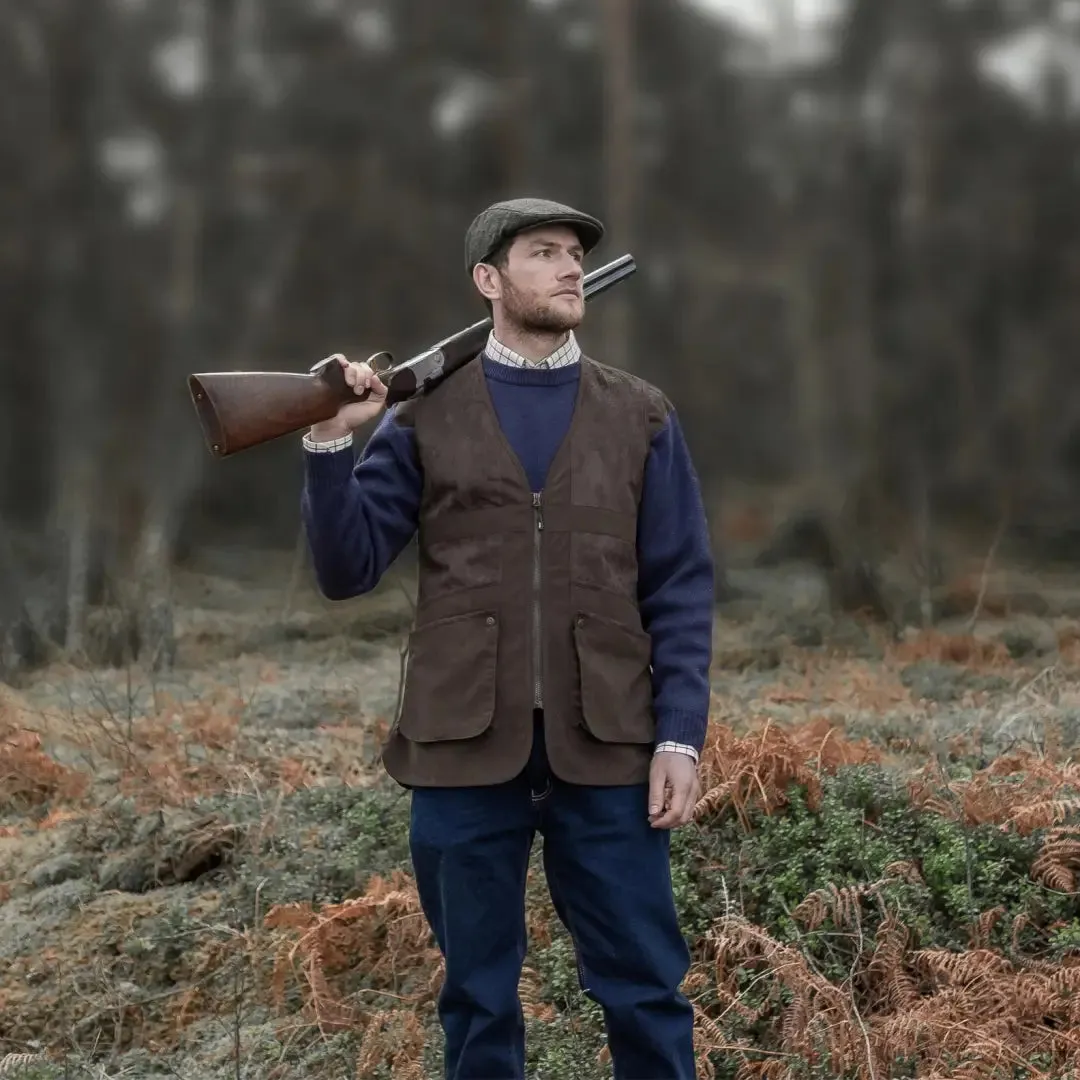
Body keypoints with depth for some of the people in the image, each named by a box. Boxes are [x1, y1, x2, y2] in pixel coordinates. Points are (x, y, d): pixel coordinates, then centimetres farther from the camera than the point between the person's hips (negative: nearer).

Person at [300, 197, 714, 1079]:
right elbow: (347, 571, 1)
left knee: (644, 992, 4)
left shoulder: (642, 417, 8)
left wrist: (680, 739, -5)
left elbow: (682, 591, 4)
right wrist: (330, 439, -12)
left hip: (605, 748, 0)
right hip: (465, 748, 0)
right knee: (479, 997, 10)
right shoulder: (423, 415, 5)